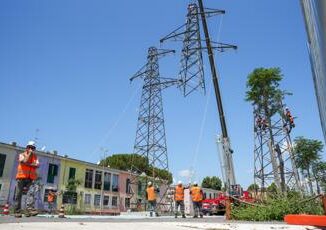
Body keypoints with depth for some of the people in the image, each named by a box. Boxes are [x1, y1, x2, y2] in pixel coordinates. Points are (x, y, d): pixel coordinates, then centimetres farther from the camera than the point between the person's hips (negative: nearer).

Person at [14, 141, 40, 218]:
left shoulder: (35, 156, 15)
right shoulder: (22, 155, 8)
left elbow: (37, 165, -2)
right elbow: (25, 161, -14)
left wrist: (28, 164, -11)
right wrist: (29, 153, -6)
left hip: (30, 178, 2)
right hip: (21, 177, -1)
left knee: (30, 193, -16)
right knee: (19, 195, 2)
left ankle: (30, 209, -27)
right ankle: (17, 211, 9)